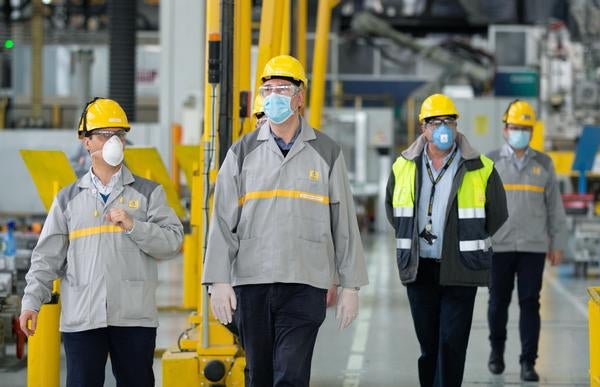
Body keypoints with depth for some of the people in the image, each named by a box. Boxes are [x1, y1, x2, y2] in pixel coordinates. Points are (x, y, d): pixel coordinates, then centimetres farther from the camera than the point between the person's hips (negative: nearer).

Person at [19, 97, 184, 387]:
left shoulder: (147, 193, 9)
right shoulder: (68, 198, 13)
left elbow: (172, 241, -1)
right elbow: (48, 257, 10)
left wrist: (132, 225, -14)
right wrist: (32, 301, 1)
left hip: (134, 317, -1)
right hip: (81, 317, 1)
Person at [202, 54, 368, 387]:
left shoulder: (326, 153, 7)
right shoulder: (243, 153, 8)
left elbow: (344, 223, 8)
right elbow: (222, 221, 4)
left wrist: (350, 285, 4)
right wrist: (219, 281, -5)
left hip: (305, 285, -2)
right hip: (250, 283, 2)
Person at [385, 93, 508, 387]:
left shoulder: (480, 170, -1)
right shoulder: (404, 167, 6)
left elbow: (497, 216, 8)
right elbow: (391, 207, 23)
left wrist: (469, 241, 9)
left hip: (459, 271, -3)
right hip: (419, 268, 3)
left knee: (452, 343, -8)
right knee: (428, 344, 9)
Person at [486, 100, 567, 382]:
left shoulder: (543, 164, 7)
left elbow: (555, 206, 9)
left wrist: (557, 243, 5)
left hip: (533, 245, 0)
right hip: (499, 246, 0)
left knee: (530, 303, -3)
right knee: (498, 302, 8)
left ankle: (528, 363, 0)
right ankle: (497, 349, 30)